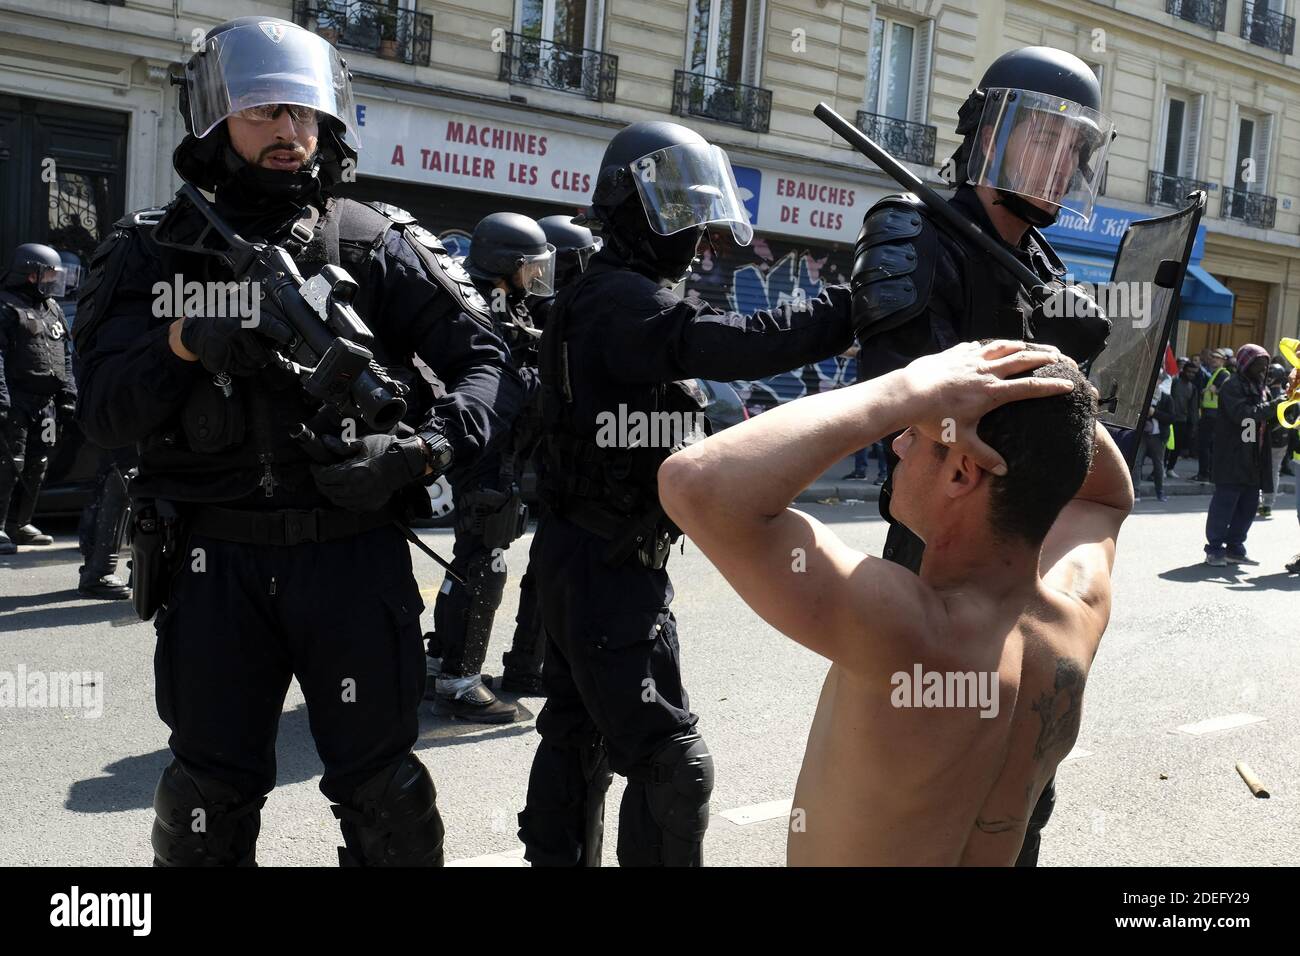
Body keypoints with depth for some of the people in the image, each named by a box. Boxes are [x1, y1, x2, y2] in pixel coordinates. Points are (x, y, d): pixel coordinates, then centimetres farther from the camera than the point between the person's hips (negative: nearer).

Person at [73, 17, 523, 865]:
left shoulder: (381, 248, 0)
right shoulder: (154, 253, 3)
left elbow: (491, 370, -7)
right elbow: (102, 412, -3)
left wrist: (419, 450, -25)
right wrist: (183, 342, -22)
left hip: (354, 554, -1)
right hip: (214, 562, 2)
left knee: (382, 789, 8)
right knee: (209, 800, 15)